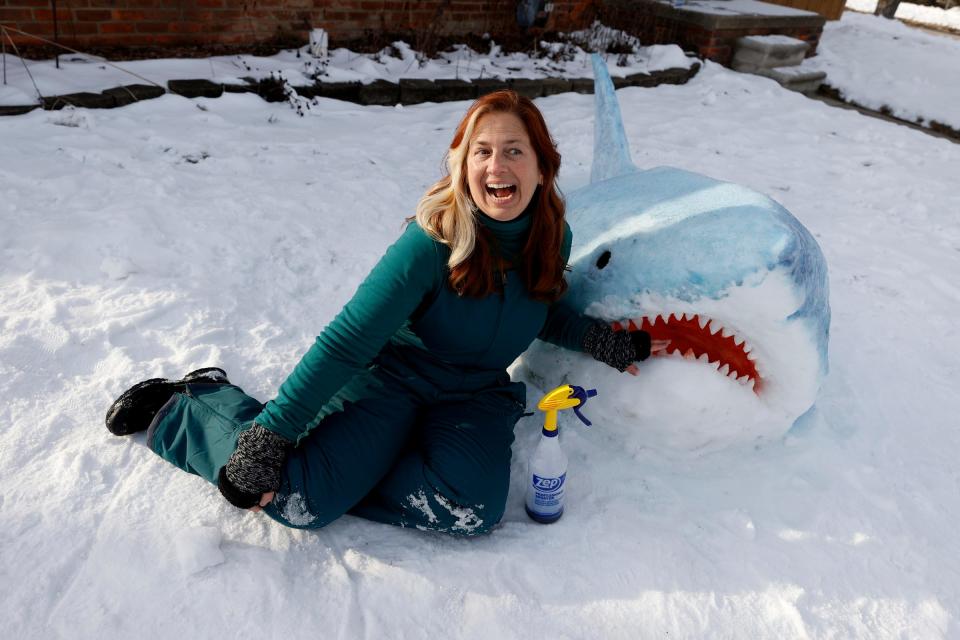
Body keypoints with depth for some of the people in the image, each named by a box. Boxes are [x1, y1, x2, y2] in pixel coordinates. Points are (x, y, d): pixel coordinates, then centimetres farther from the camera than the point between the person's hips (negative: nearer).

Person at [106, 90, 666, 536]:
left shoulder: (553, 240, -7)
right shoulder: (433, 241, -22)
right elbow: (346, 342, -22)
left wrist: (605, 341, -2)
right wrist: (268, 439, -26)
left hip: (476, 395, 4)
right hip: (390, 374, -4)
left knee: (474, 510, -26)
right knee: (298, 501, -22)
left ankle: (330, 473, -4)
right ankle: (181, 406, 6)